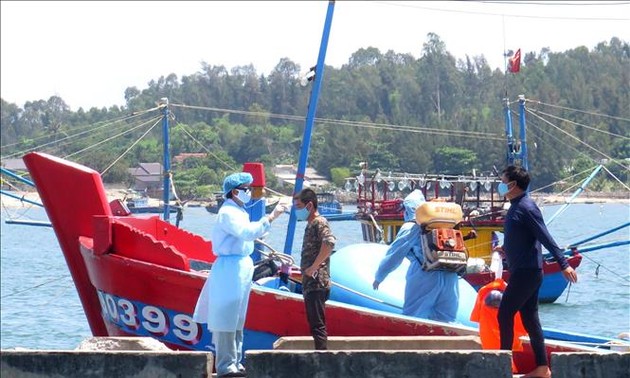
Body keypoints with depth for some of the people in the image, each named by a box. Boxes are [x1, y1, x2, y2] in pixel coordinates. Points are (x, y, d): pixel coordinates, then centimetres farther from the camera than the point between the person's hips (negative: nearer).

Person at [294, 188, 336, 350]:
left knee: (318, 326, -13)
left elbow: (329, 243, -29)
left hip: (317, 283, -10)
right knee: (315, 326, 12)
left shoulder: (319, 223, -10)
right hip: (310, 284, 10)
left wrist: (313, 267, -24)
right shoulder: (311, 225, 19)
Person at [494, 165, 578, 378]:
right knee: (529, 318, 10)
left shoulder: (526, 207, -15)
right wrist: (505, 248, 47)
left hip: (527, 271, -10)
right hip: (523, 271, 10)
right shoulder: (516, 206, 13)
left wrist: (563, 264, -26)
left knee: (505, 314, -6)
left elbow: (545, 237, -22)